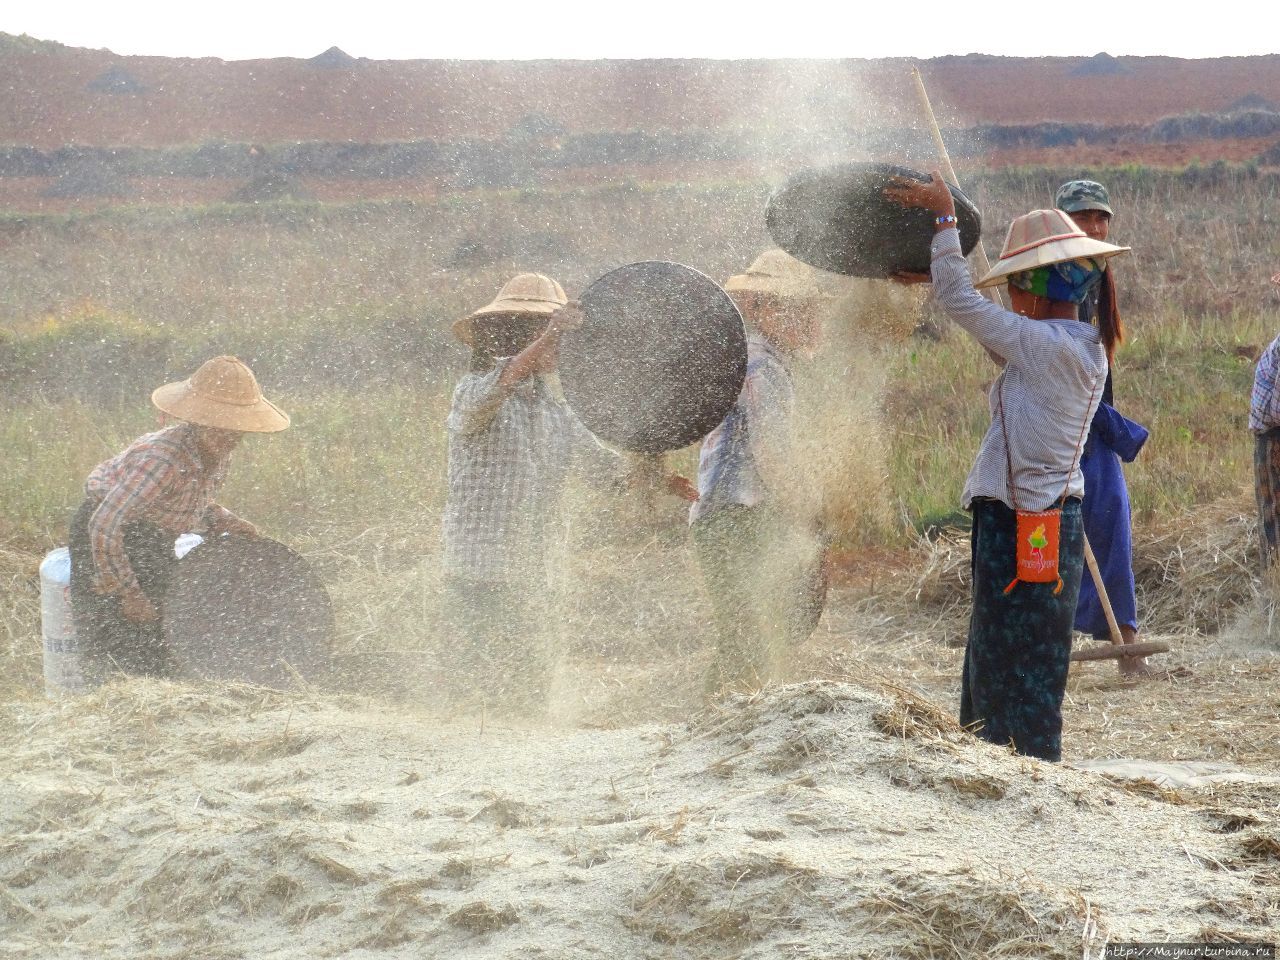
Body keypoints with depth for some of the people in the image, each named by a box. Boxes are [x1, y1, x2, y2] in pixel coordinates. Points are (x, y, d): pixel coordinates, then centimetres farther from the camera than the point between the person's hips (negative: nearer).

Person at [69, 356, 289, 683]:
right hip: (105, 543, -8)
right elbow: (103, 525, -35)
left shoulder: (219, 455, -6)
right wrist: (128, 593, -29)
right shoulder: (162, 458, -33)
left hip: (154, 543, 8)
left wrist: (228, 524, -6)